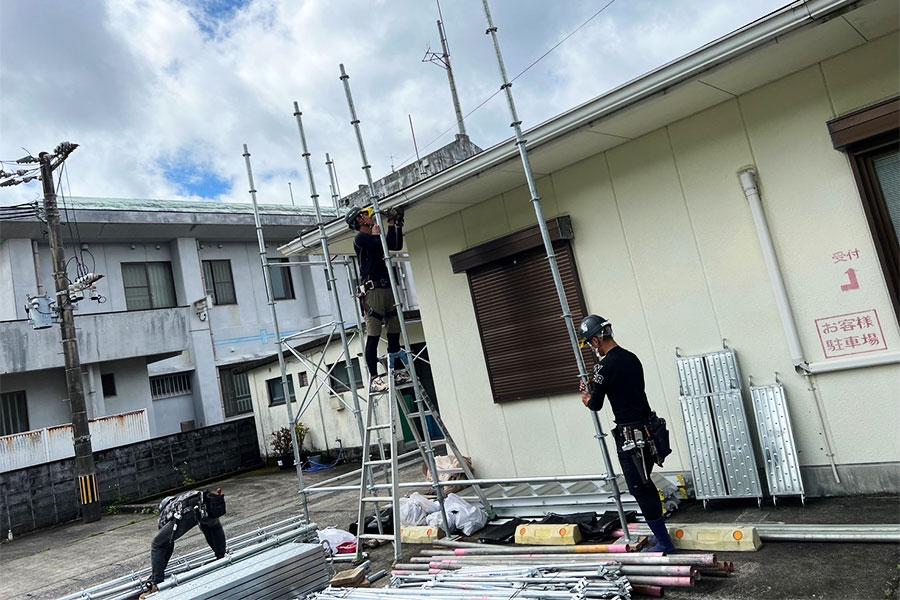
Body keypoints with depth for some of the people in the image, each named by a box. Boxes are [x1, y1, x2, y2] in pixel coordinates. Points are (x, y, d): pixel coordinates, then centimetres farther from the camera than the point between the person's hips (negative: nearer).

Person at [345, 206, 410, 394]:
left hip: (388, 288, 8)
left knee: (394, 332, 8)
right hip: (373, 290, -8)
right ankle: (374, 378, -11)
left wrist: (396, 225, 19)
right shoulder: (361, 238, -2)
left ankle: (399, 372, 15)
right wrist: (381, 230, 2)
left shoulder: (376, 237, 23)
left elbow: (397, 246, 23)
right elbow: (383, 246, -14)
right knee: (373, 335, -10)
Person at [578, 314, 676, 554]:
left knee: (640, 489, 2)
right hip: (650, 429, 9)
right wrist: (594, 387, 22)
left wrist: (588, 399, 12)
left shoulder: (605, 366, -18)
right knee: (645, 485, 21)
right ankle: (661, 534, 31)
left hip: (631, 437, -9)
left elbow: (596, 405, -10)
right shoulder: (631, 357, 9)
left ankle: (665, 544, 11)